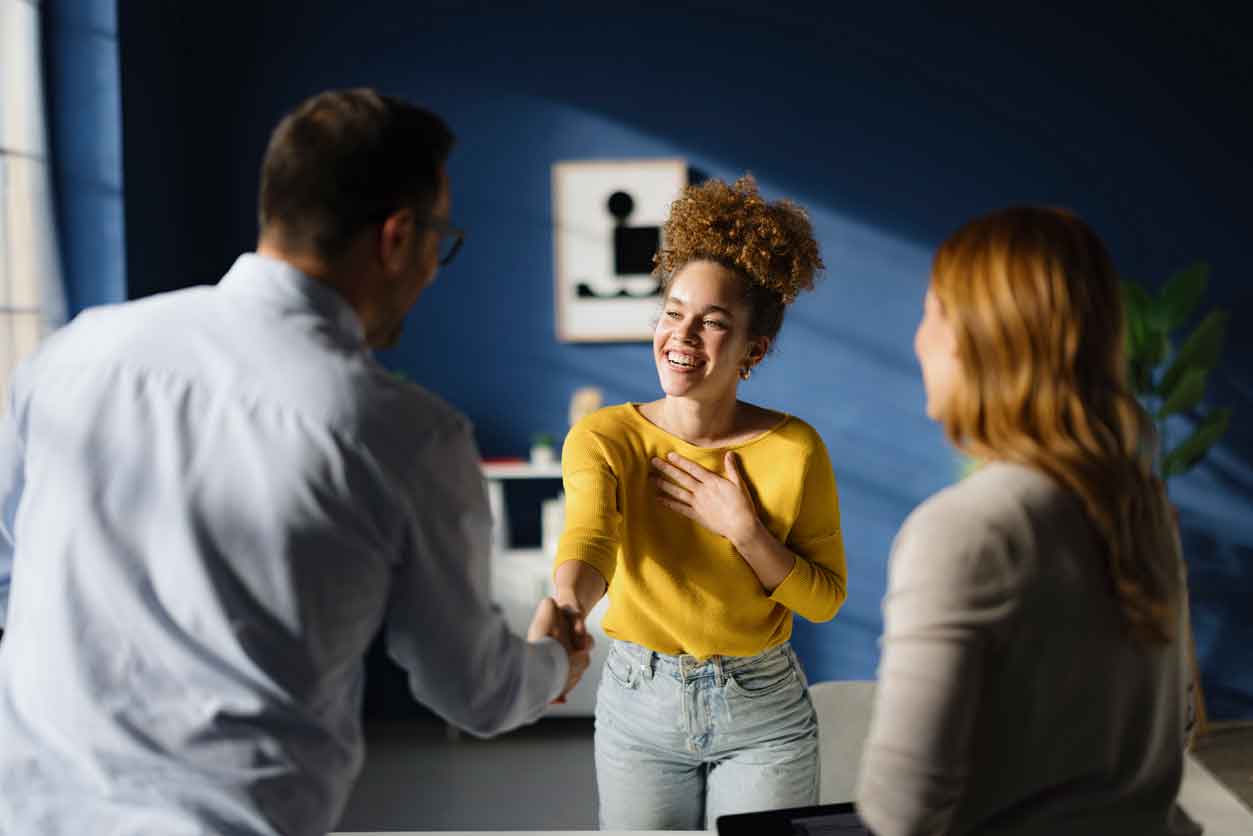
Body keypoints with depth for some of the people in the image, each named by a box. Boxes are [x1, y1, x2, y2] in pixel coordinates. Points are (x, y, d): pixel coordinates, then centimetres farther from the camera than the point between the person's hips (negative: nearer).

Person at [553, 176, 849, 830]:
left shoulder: (795, 450, -12)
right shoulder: (605, 438, -13)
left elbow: (825, 600, -7)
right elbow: (588, 535, -32)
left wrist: (742, 528, -21)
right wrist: (567, 606, -54)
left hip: (764, 711, 0)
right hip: (640, 705, 0)